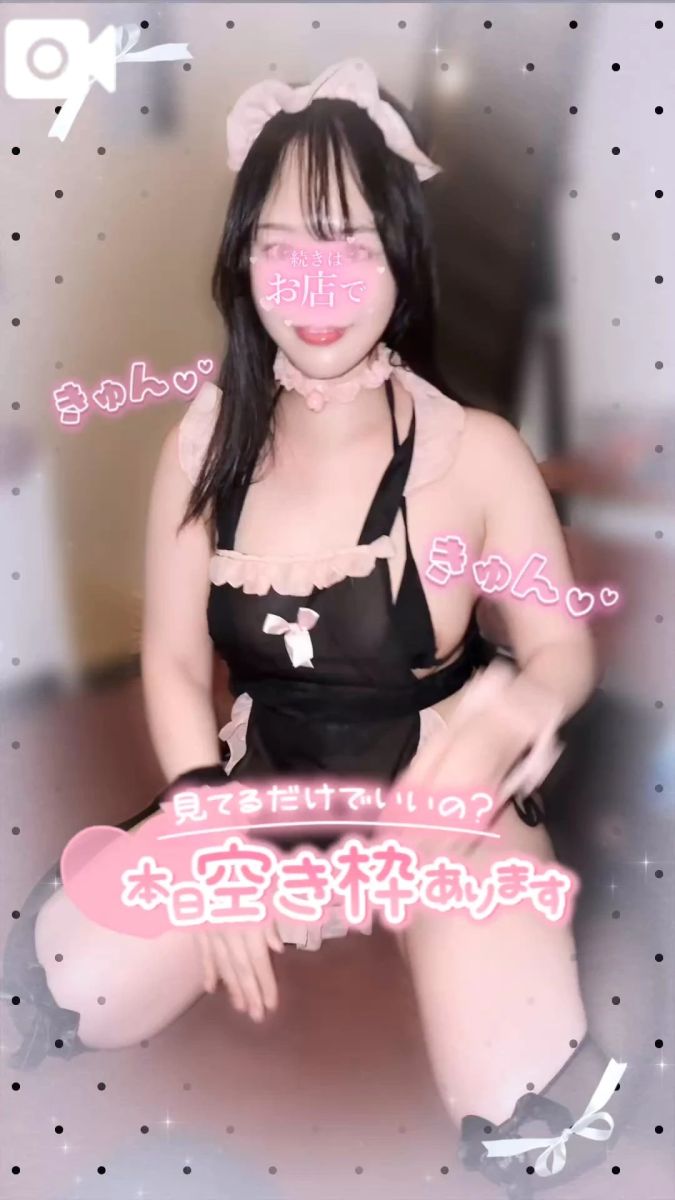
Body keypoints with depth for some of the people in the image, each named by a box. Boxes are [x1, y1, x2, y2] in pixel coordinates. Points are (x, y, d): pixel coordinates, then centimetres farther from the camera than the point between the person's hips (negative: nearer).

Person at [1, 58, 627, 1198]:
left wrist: (522, 703, -29)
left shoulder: (477, 455, -18)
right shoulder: (208, 437, -10)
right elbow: (173, 662, -3)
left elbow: (563, 645, -6)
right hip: (260, 789, 3)